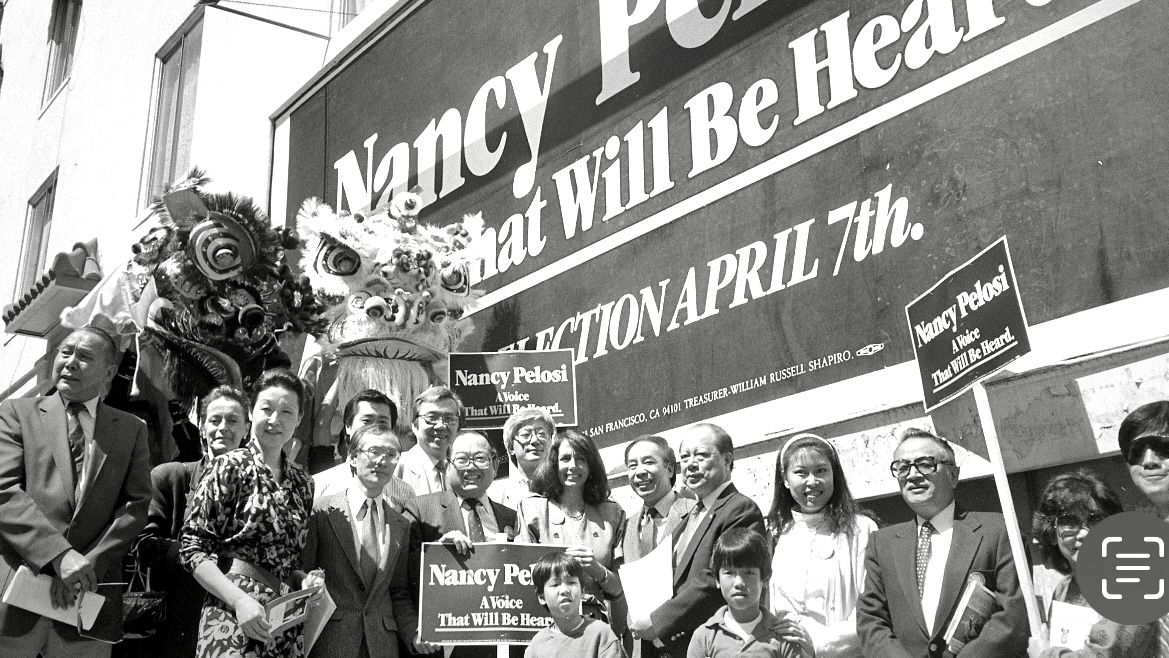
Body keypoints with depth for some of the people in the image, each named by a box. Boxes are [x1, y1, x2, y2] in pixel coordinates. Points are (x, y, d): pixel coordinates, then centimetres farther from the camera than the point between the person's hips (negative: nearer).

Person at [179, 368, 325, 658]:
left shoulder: (302, 482, 10)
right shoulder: (229, 468, -4)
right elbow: (192, 548, -8)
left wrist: (305, 580, -1)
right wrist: (239, 600, -17)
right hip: (234, 617, -5)